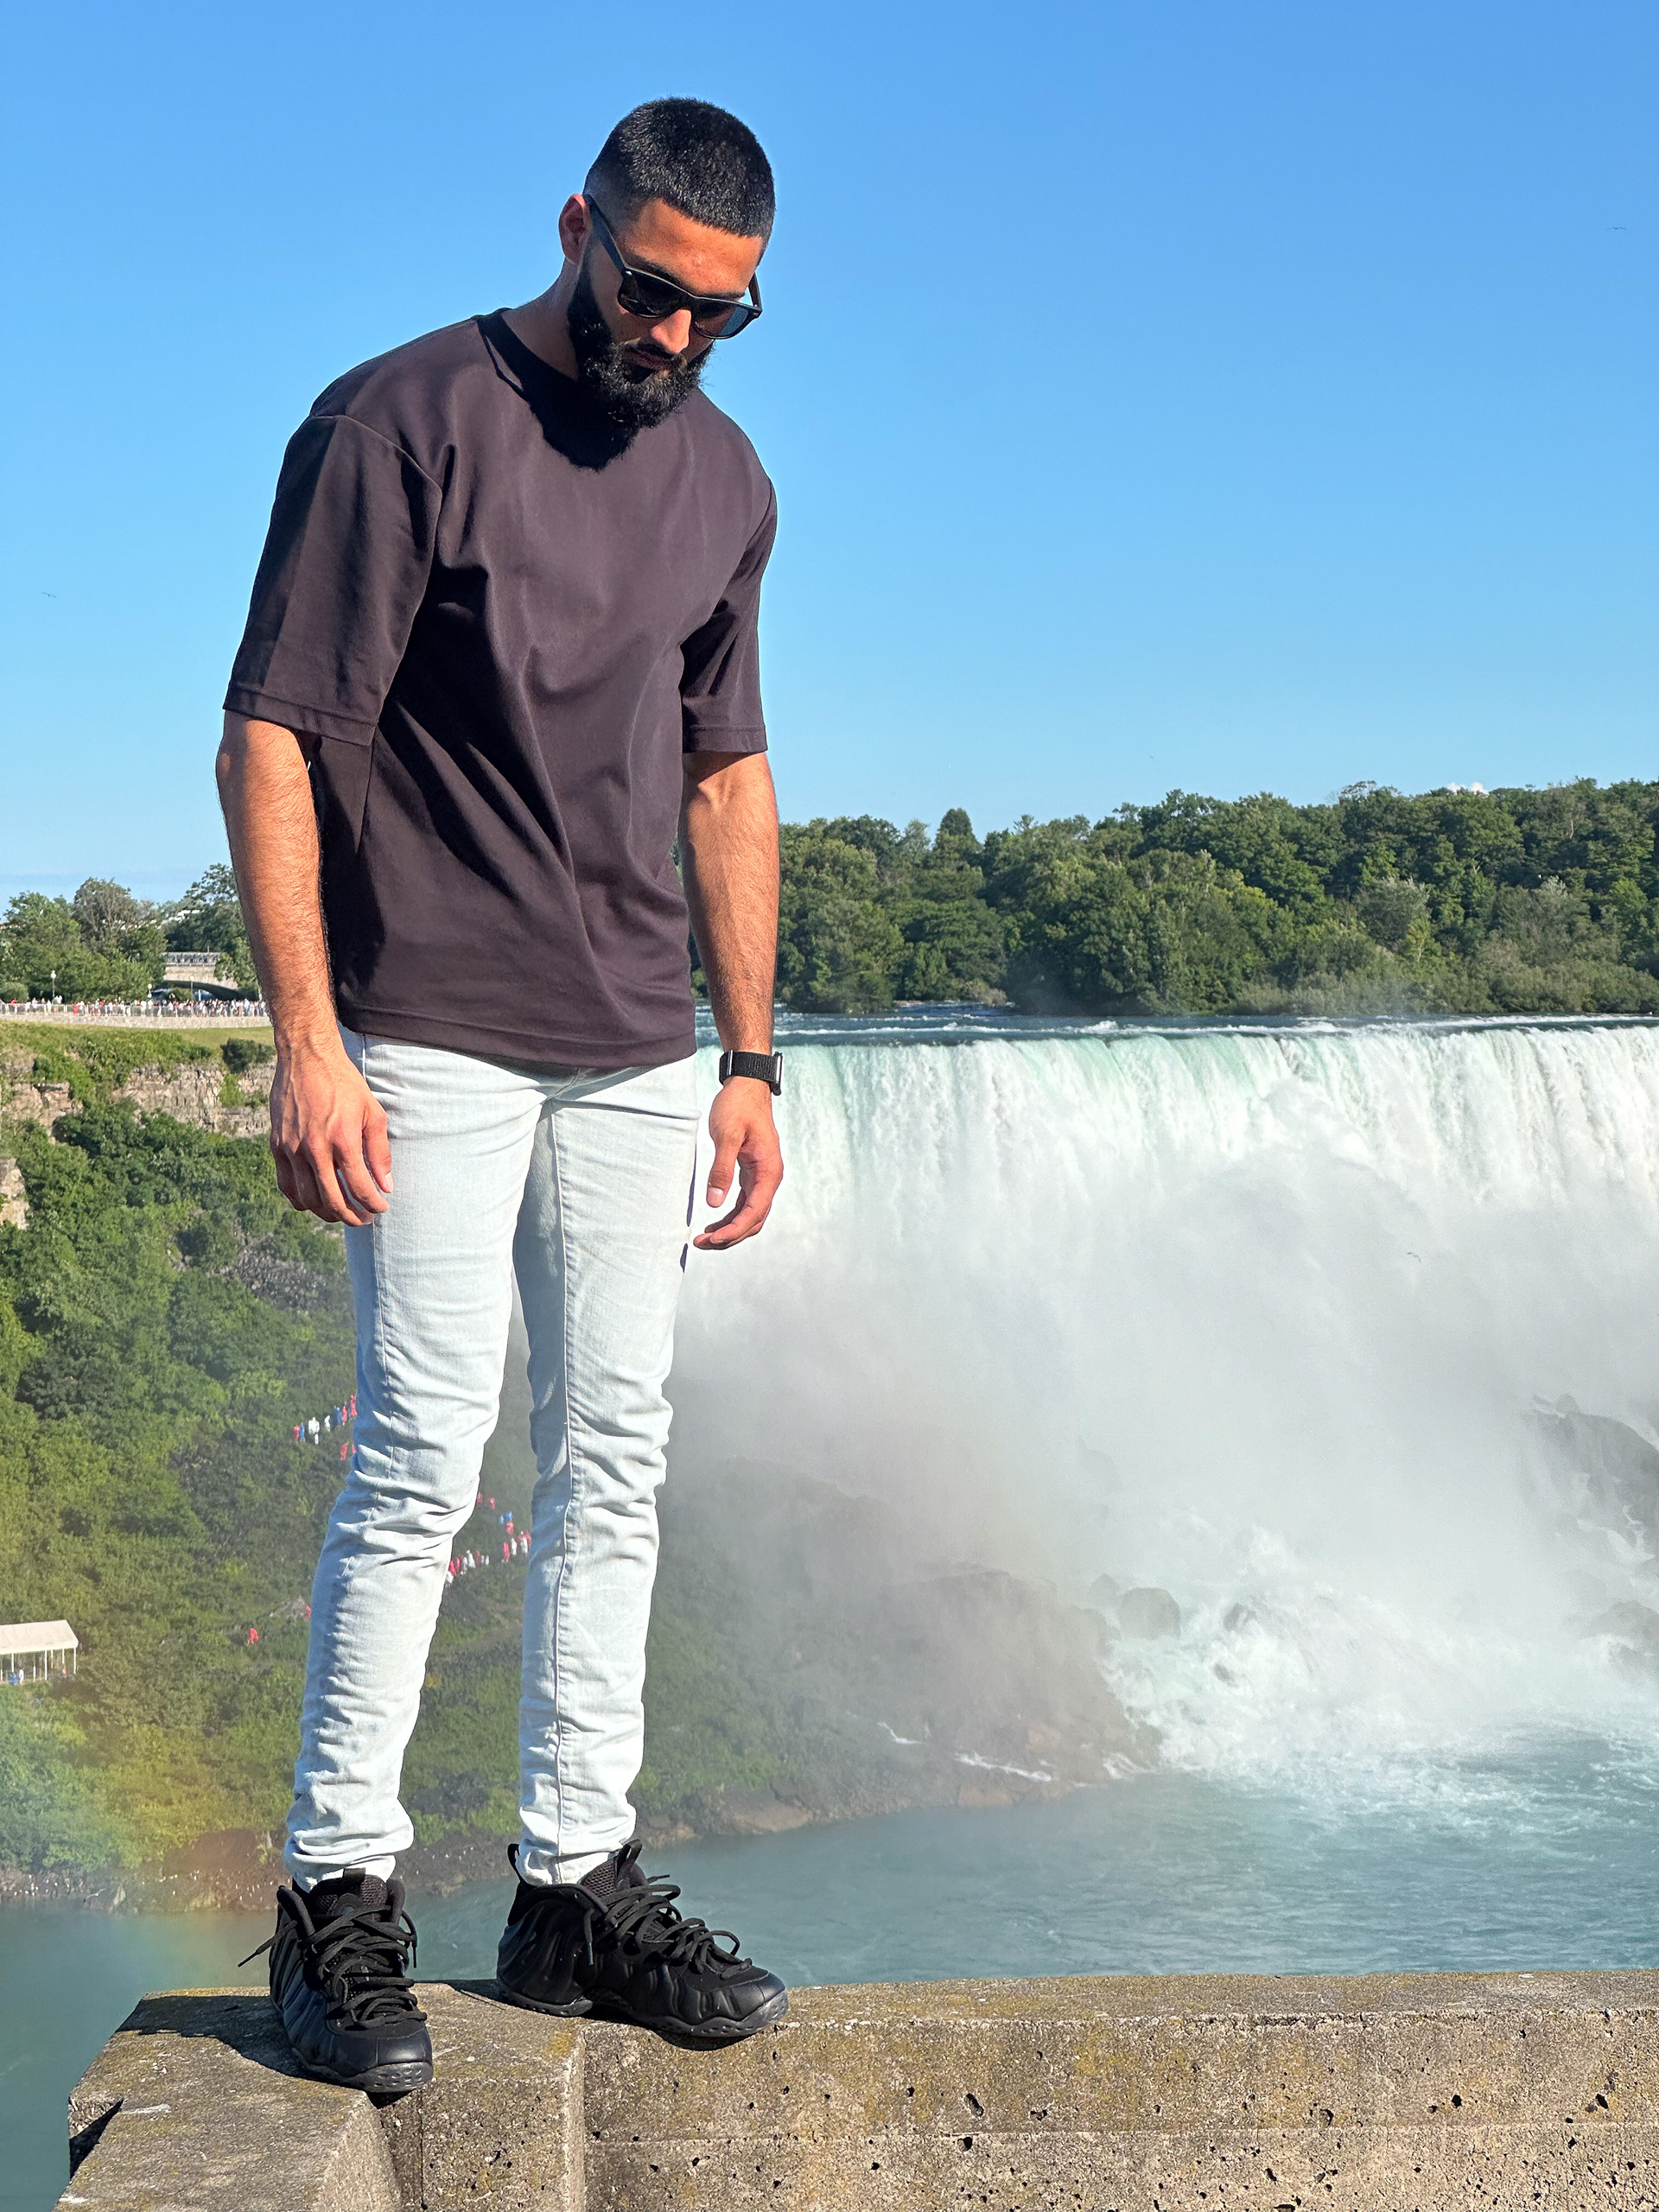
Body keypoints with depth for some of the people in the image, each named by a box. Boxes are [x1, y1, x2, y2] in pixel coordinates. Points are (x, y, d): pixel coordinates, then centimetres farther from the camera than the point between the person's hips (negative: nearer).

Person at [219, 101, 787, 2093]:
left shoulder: (723, 478, 12)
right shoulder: (403, 421, -7)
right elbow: (271, 739, -10)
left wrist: (750, 1060, 13)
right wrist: (306, 1044, -16)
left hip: (635, 1058, 6)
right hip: (433, 1041, -6)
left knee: (612, 1462, 7)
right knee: (425, 1452, -9)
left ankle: (577, 1887, 17)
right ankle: (339, 1898, 5)